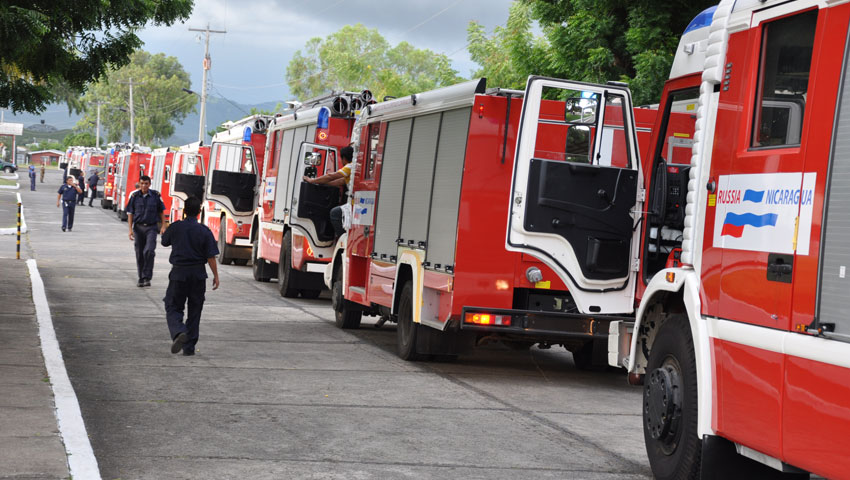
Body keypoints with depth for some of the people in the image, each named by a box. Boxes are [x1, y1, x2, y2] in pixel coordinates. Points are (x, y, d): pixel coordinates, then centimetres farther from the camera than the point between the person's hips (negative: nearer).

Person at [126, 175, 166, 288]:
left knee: (149, 251, -18)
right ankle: (141, 278, 18)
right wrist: (130, 229, -3)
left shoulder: (155, 195, 0)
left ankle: (147, 277, -14)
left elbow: (161, 212, 8)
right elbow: (130, 213, 4)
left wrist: (163, 226, 1)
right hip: (138, 227, 2)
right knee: (139, 254, 7)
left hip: (151, 227, -2)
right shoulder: (134, 196, 1)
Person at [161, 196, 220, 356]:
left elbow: (164, 242, 13)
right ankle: (189, 347, 12)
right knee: (194, 311, 11)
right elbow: (211, 256, -7)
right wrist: (215, 275, 0)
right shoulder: (204, 231, -6)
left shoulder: (175, 227, -5)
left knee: (173, 307, 7)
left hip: (179, 272, -1)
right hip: (198, 274, 1)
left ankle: (178, 332, -23)